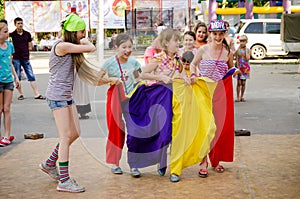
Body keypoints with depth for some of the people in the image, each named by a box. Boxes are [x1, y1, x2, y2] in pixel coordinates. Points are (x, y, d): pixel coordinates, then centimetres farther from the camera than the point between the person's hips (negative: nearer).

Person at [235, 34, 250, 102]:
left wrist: (246, 50, -13)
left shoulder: (248, 50, 0)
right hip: (239, 68, -1)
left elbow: (247, 58, -15)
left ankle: (242, 96, 15)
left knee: (243, 83, 7)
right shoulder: (238, 50, -2)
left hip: (246, 68, 1)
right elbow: (237, 60, -2)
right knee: (239, 83, -2)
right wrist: (238, 68, -11)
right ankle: (238, 97, 3)